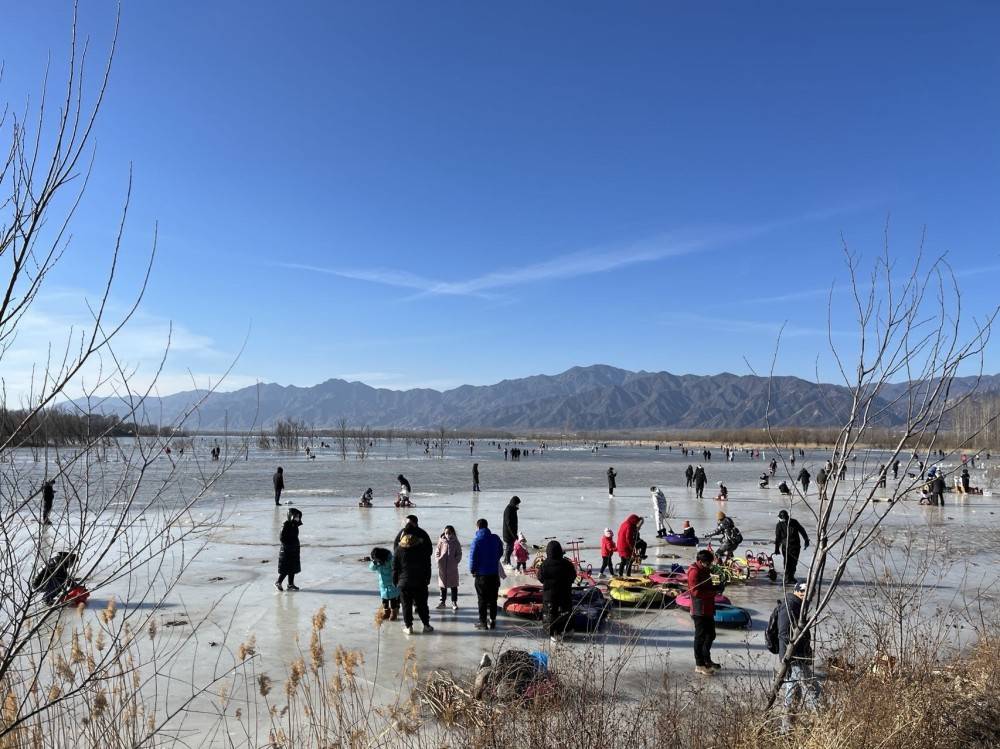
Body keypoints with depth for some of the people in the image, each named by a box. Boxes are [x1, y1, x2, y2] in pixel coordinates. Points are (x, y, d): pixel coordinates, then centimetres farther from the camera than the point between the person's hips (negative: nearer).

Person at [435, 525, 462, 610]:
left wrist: (456, 561, -11)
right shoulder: (441, 542, 0)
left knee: (453, 585, 3)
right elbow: (437, 552, 6)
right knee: (443, 585, 12)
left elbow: (459, 554, 1)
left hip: (452, 568, -1)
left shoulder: (456, 543, -2)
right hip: (442, 567, 1)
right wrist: (438, 559, -7)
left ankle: (454, 602, 11)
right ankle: (442, 601, 23)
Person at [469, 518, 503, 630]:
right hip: (494, 572, 4)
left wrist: (472, 570, 1)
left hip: (481, 574, -4)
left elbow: (473, 556, -13)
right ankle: (492, 621, 17)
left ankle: (483, 622, 10)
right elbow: (500, 552, 11)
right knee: (493, 598, 12)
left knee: (482, 599, 6)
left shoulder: (477, 540, -15)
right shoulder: (495, 538, -1)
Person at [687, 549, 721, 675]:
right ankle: (699, 665, 8)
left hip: (708, 609, 10)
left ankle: (707, 660, 34)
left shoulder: (704, 570, 13)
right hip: (699, 611, -10)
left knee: (710, 635, 19)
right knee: (700, 637, -1)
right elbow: (696, 591, -25)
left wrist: (715, 587, 4)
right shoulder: (694, 572, -18)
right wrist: (714, 591, -22)